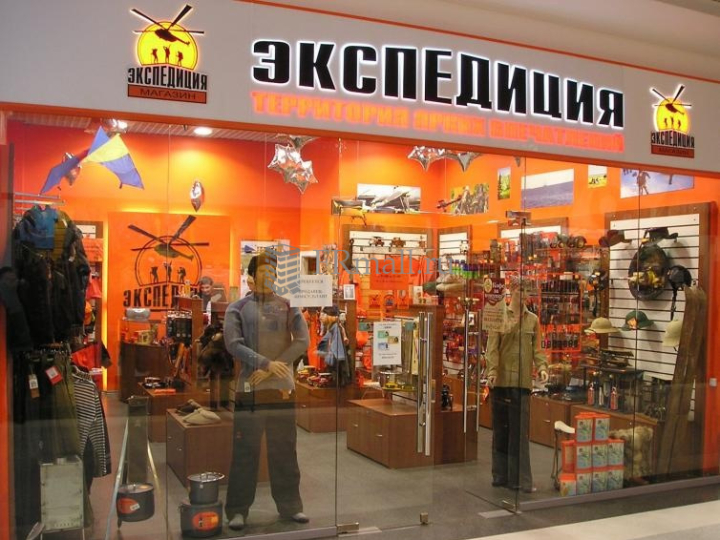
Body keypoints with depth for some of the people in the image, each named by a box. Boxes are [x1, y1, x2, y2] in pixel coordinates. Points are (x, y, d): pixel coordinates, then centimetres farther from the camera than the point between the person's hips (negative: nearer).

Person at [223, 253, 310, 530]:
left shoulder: (289, 307, 7)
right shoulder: (237, 308, 4)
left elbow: (302, 341, -2)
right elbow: (233, 344, -7)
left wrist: (270, 370, -11)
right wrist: (266, 363, -18)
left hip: (282, 386, 2)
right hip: (249, 387, -1)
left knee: (284, 449, 8)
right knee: (245, 450, 3)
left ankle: (290, 505, 19)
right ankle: (238, 509, 13)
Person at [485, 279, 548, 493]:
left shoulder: (533, 320, 10)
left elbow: (537, 349, 8)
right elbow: (492, 347, -4)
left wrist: (542, 367, -10)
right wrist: (492, 371, -17)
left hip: (522, 380, 1)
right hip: (501, 379, -1)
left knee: (520, 430, 0)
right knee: (500, 428, 7)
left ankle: (520, 479, 6)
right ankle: (501, 474, 18)